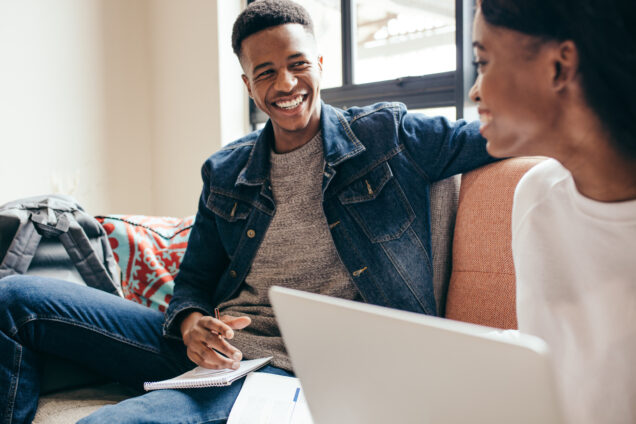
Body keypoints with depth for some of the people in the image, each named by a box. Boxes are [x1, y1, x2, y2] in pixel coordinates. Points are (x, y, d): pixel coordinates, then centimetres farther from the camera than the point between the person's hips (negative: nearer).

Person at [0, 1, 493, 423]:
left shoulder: (387, 135, 0)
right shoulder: (225, 173, 11)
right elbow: (194, 282, 13)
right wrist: (191, 324, -8)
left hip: (284, 367, -5)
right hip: (213, 351, 5)